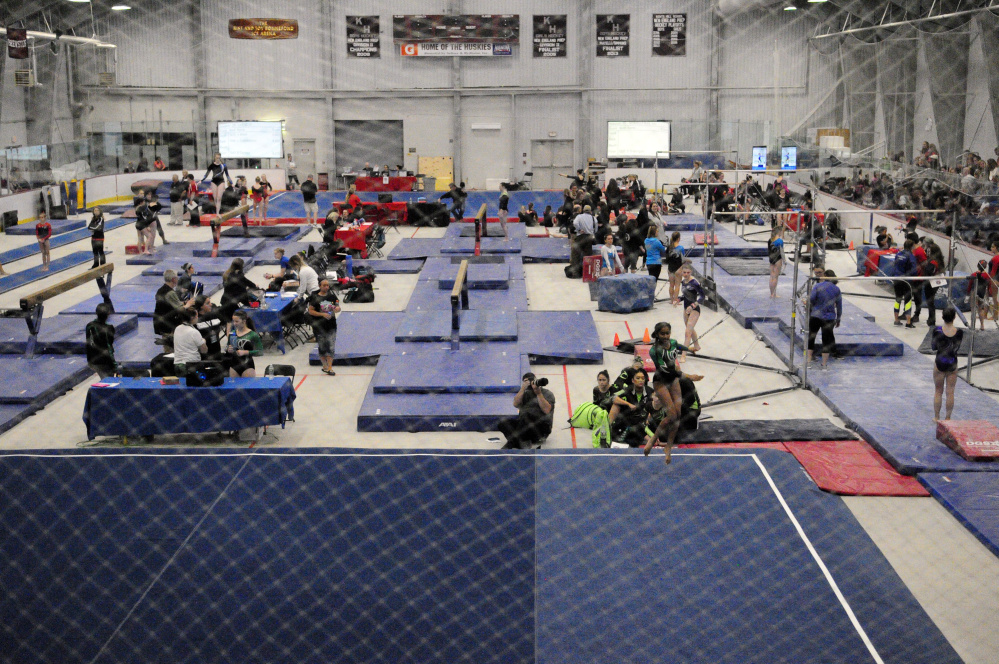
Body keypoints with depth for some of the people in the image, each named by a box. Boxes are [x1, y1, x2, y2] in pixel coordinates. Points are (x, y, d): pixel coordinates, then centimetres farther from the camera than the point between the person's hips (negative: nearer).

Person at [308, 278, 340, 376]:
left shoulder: (332, 295, 4)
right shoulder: (315, 297, -4)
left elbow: (338, 307, 12)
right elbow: (310, 311, -5)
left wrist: (337, 309, -13)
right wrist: (322, 314, -16)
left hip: (331, 325, 2)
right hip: (319, 326, -2)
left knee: (331, 347, -4)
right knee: (322, 347, 5)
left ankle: (329, 368, -3)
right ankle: (325, 366, 21)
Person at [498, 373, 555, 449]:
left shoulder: (547, 393, 9)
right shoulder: (525, 394, 22)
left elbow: (546, 410, -9)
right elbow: (516, 404, 2)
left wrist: (539, 393, -10)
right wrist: (523, 389, -3)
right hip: (523, 423, 5)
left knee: (525, 414, -35)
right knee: (503, 423, -23)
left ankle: (511, 444, -38)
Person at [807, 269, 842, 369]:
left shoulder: (817, 286, -6)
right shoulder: (836, 289, 3)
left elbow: (811, 299, -14)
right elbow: (839, 305, 7)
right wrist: (838, 319, 16)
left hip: (815, 316, -2)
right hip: (829, 318, 2)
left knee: (810, 338, 12)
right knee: (827, 339, 9)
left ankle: (808, 360, 11)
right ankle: (824, 363, 12)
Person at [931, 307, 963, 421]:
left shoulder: (937, 331, -14)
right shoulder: (959, 332, -11)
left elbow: (933, 347, -3)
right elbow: (958, 348, 1)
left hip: (939, 362, -1)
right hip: (952, 364, 1)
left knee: (938, 391, 12)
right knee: (950, 392, 10)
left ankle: (936, 417, 17)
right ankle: (948, 417, 15)